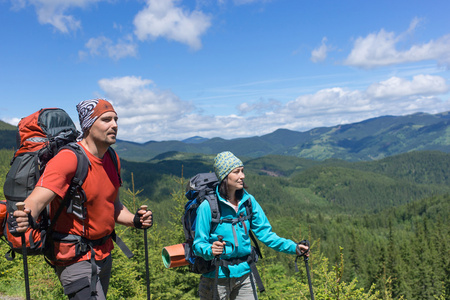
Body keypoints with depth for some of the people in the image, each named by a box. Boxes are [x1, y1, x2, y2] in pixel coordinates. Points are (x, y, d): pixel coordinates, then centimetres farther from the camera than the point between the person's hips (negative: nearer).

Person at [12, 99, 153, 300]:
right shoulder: (68, 159, -21)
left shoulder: (112, 159, 4)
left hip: (103, 252, 8)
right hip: (75, 256, -8)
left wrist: (134, 220, -4)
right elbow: (36, 200, -32)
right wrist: (27, 217, -53)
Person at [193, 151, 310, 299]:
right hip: (216, 277, -4)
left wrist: (293, 247, -8)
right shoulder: (207, 206, -16)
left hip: (244, 274, 4)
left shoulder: (248, 201, -1)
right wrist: (210, 250, -34)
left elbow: (265, 233, 2)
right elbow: (198, 244, -12)